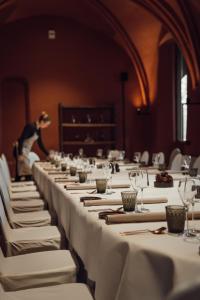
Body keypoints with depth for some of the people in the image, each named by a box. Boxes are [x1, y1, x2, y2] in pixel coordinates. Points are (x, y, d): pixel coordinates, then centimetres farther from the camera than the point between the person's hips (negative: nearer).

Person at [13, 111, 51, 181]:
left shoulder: (38, 129, 8)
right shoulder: (30, 126, -19)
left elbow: (40, 144, 15)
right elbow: (21, 139, -24)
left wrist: (48, 154, 16)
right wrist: (20, 154, -27)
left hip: (26, 151, 9)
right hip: (20, 150, -9)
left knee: (20, 173, 11)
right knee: (28, 173, -8)